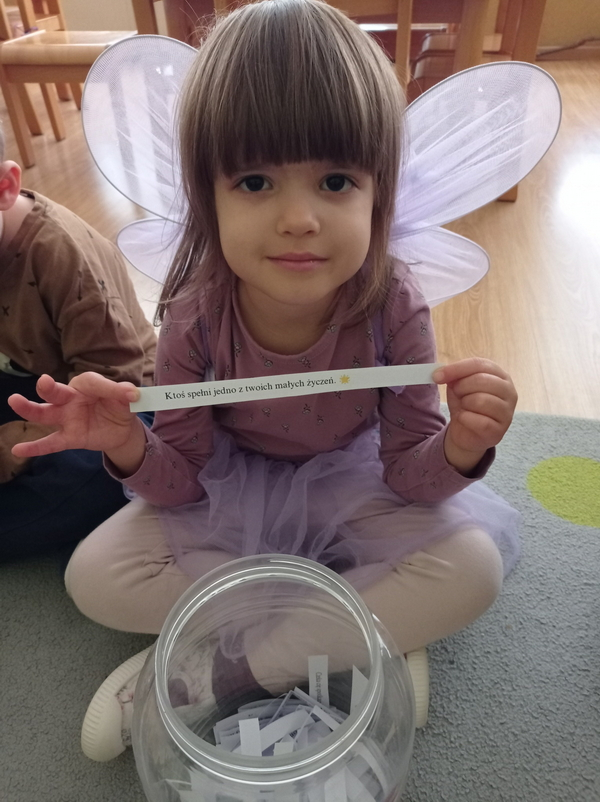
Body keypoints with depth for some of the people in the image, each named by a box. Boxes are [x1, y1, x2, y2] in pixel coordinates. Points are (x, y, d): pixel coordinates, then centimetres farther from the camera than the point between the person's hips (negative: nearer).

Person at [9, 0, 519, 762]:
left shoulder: (393, 305, -24)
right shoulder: (195, 315, -22)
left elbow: (407, 470, -15)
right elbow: (182, 481, -13)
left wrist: (459, 450, -38)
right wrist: (130, 449, -35)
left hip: (351, 485, 1)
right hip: (232, 489, 1)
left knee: (472, 569, -24)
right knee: (96, 576, -17)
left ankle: (203, 666, -16)